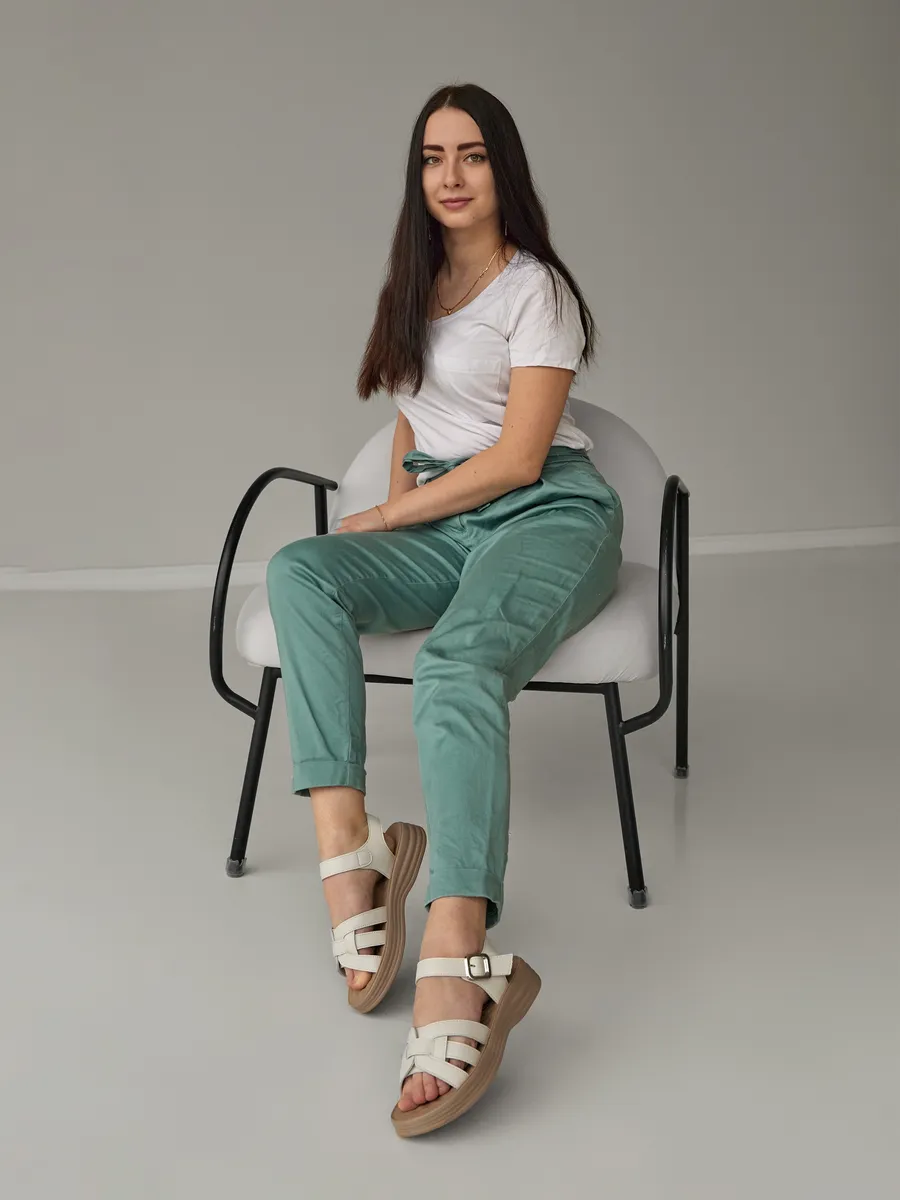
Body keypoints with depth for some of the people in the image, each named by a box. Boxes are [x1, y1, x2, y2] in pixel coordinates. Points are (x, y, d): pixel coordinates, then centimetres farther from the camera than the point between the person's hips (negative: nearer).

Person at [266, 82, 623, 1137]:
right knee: (298, 571, -26)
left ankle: (456, 968, -55)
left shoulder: (535, 287, -1)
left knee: (455, 662, -38)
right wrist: (398, 508, 11)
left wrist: (388, 517, -5)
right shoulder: (417, 286, 22)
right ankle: (346, 850, -39)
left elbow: (518, 457, -8)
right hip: (442, 527, 7)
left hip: (547, 518, -6)